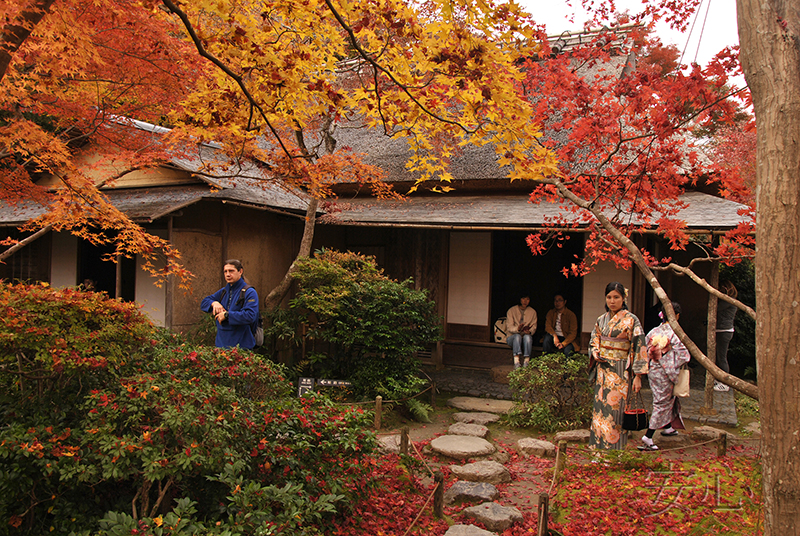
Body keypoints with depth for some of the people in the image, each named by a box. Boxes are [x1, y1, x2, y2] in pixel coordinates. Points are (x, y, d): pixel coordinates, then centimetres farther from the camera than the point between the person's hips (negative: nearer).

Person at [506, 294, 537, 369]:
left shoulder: (532, 312, 9)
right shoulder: (511, 311, 2)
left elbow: (534, 327, 2)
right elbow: (509, 327, -7)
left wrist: (529, 331, -23)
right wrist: (517, 329, -30)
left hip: (527, 336, 1)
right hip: (512, 337, -1)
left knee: (527, 336, -35)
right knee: (517, 336, -37)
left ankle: (526, 362, -40)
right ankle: (516, 362, -47)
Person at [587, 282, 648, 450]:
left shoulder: (631, 320, -5)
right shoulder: (601, 320, 10)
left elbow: (639, 347, -7)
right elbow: (593, 342, 21)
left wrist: (638, 376, -11)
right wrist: (595, 353, -2)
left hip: (620, 372, -5)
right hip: (602, 370, 5)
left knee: (615, 410, -5)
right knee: (600, 408, 7)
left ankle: (615, 449, 5)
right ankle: (599, 446, 17)